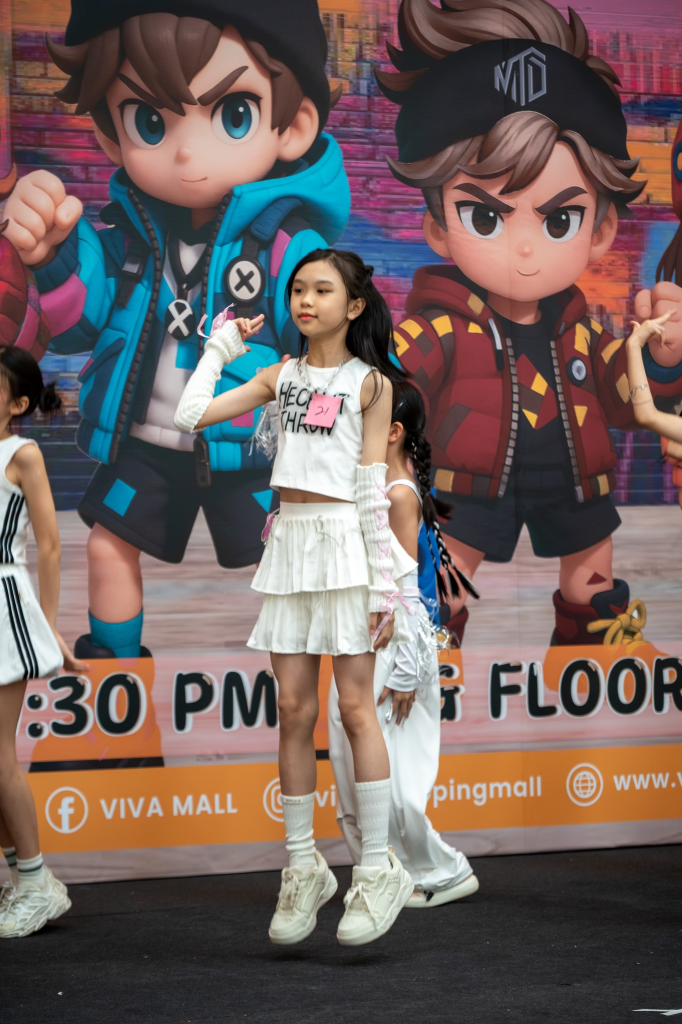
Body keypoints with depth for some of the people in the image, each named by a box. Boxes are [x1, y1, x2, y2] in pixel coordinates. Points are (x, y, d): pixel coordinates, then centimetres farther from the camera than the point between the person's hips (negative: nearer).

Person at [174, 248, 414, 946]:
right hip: (289, 541, 4)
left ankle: (377, 867, 1)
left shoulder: (370, 382, 2)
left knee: (355, 707, -5)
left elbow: (373, 488, -2)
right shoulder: (281, 376, 13)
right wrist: (219, 348, 14)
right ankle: (303, 868, 10)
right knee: (293, 711, 3)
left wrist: (384, 582, -7)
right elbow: (190, 416, 7)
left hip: (345, 542, -4)